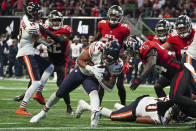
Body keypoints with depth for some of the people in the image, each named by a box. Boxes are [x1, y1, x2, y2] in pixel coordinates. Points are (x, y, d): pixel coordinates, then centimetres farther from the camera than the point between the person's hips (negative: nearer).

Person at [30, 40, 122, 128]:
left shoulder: (113, 65, -27)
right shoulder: (96, 48, -32)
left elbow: (110, 87, -21)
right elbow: (79, 60, -21)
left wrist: (100, 78, -37)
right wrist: (90, 68, -38)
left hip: (92, 78, -1)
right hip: (80, 71, 1)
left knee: (94, 92, -35)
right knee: (59, 94, 10)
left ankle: (95, 115, -55)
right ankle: (43, 112, 33)